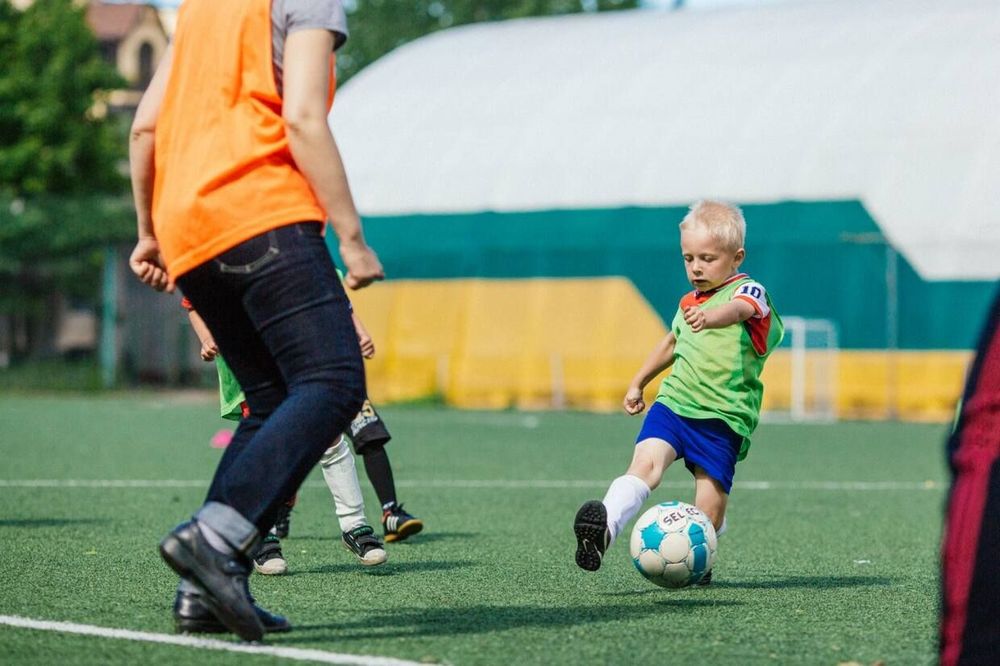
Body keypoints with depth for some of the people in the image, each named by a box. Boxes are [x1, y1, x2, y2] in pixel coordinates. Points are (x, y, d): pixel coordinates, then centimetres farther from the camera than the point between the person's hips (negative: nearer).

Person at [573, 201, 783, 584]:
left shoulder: (749, 292, -4)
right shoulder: (689, 303, 18)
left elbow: (739, 308, -30)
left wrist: (712, 317, -52)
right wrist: (638, 382, 43)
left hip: (723, 416, -4)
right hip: (673, 403, 4)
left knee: (708, 509, -6)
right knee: (645, 462, -24)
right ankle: (605, 527, -43)